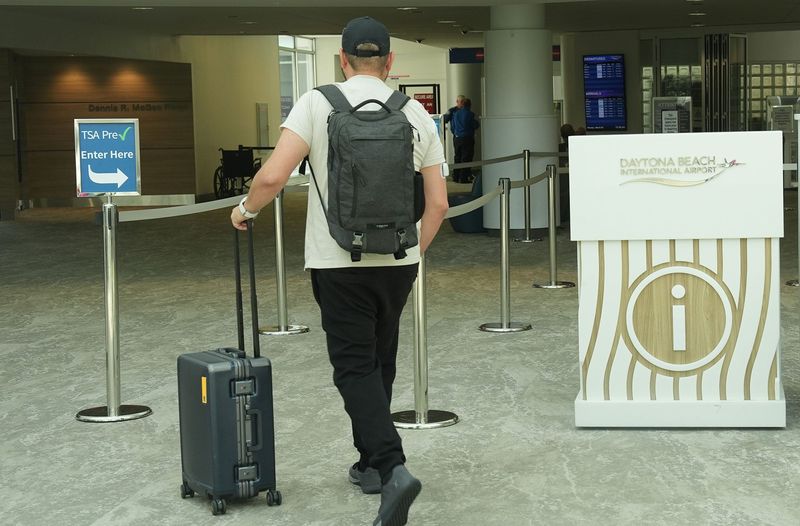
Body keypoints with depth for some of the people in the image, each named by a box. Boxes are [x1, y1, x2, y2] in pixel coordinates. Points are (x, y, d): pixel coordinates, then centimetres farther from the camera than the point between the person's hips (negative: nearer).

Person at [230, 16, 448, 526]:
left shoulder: (318, 104, -7)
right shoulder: (416, 114, 3)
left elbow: (273, 176, -16)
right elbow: (439, 202, 3)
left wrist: (246, 209, 6)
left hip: (340, 263, -4)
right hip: (397, 261, 4)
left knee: (355, 367, -2)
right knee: (380, 363, 20)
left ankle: (393, 468, -19)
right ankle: (372, 462, 29)